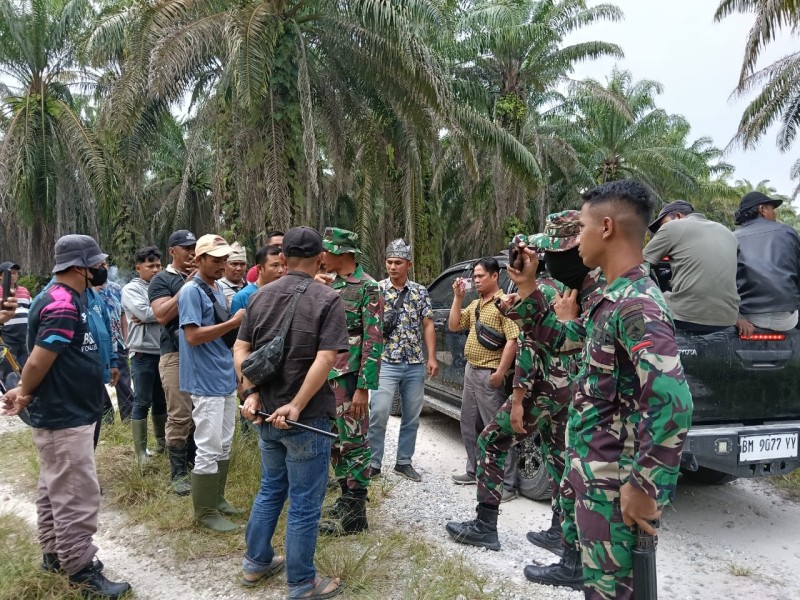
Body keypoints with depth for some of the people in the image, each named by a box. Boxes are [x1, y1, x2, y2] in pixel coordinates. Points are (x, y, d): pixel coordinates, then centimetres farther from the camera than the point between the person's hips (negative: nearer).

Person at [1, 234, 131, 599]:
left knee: (55, 489, 20)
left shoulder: (62, 298, 10)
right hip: (65, 417, -11)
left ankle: (54, 553, 33)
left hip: (63, 413, 11)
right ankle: (80, 569, 9)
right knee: (77, 495, -2)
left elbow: (40, 359, 15)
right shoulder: (64, 306, -24)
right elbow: (38, 362, -22)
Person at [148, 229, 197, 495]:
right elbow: (162, 315, -15)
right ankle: (178, 472, 6)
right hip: (176, 355, -5)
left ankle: (195, 461, 25)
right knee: (179, 416, -4)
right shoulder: (161, 280, -1)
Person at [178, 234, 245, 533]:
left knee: (224, 445, 17)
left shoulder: (218, 289, 14)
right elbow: (193, 336, -22)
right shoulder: (191, 291, -13)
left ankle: (217, 499, 30)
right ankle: (205, 511, 10)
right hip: (205, 382, -9)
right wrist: (233, 322, -20)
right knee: (209, 449, -2)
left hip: (226, 379, 9)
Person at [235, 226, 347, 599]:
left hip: (266, 414, 6)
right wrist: (296, 406, -19)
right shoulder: (327, 300, -14)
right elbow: (325, 360, -22)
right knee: (304, 504, 7)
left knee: (271, 489, 25)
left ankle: (256, 562, 38)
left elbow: (240, 350, 4)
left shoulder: (261, 296, 5)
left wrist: (252, 393, -1)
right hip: (306, 418, -6)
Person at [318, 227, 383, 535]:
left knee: (353, 442, 0)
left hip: (349, 378, -8)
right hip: (326, 375, 8)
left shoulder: (367, 287, -12)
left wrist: (363, 388, -20)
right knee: (335, 441, 15)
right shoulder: (331, 285, 13)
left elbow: (374, 341, -16)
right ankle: (346, 497, 30)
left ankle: (355, 513, 11)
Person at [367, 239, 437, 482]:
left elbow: (427, 325, 6)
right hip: (387, 363, -3)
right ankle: (373, 463, 4)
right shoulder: (377, 290, -1)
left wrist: (431, 358, 0)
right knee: (379, 413, -10)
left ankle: (404, 462, 23)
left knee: (412, 416, 9)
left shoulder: (420, 291, 6)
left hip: (415, 364, 3)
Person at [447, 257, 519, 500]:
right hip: (471, 371, 9)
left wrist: (500, 372, -23)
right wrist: (458, 297, 7)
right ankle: (475, 471, 31)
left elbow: (513, 340, -19)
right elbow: (453, 326, 17)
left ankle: (507, 485, 2)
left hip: (490, 374, -9)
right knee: (470, 425, 17)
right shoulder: (474, 305, 15)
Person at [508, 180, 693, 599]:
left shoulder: (636, 303, -23)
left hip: (614, 482, -9)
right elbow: (557, 338, 23)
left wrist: (644, 486, -25)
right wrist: (527, 288, 13)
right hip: (593, 470, 9)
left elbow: (672, 403, -32)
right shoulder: (615, 298, 9)